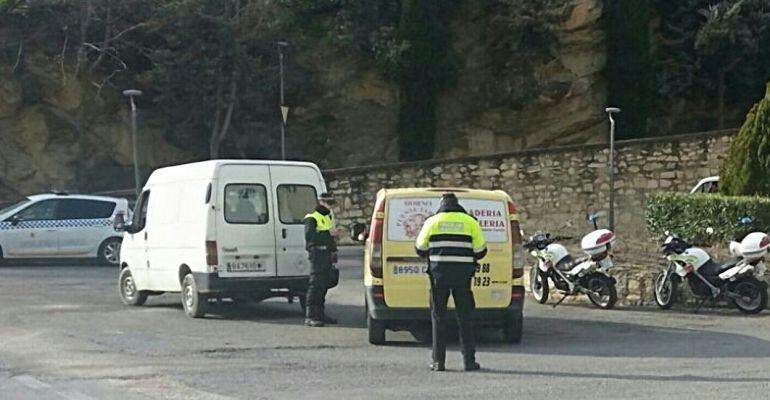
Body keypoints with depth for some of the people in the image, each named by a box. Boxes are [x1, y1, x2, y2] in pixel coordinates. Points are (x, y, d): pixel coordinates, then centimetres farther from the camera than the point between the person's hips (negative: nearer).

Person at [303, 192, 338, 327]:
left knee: (324, 285, 11)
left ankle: (319, 313, 18)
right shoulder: (312, 217, -7)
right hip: (317, 252, -9)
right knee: (315, 283, -12)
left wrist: (334, 250, 20)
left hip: (327, 254, 9)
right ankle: (310, 316, -14)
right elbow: (309, 235, -21)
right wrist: (328, 233, -21)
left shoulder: (328, 217, 22)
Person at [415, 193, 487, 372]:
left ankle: (438, 361, 4)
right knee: (465, 317, 6)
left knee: (438, 317, 6)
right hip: (462, 275, 0)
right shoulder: (470, 222, 4)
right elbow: (480, 251, 5)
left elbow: (420, 250, 8)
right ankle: (469, 361, 3)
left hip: (439, 274, 0)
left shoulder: (432, 222, 4)